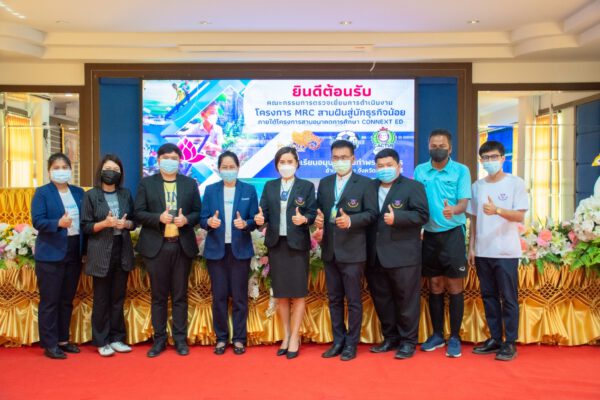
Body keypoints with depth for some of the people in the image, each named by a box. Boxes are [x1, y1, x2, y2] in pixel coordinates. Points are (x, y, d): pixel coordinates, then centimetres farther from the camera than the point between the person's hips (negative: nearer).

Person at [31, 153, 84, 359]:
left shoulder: (79, 192, 11)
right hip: (50, 255, -5)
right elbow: (37, 221, -12)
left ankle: (63, 340, 24)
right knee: (49, 301, 1)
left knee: (67, 300, 13)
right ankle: (49, 344, 10)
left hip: (74, 253, 5)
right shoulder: (42, 193, -3)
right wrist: (58, 223, -29)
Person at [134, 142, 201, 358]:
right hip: (156, 246, -1)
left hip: (183, 246, 1)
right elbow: (139, 213, 0)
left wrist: (186, 219, -13)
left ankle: (180, 339, 16)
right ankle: (159, 339, 17)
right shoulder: (146, 183, 5)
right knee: (158, 296, 7)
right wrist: (159, 218, -17)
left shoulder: (190, 184, 9)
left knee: (180, 295, 7)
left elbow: (198, 212, 7)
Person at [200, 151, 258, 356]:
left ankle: (239, 339, 15)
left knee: (239, 296, 3)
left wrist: (245, 224, -20)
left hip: (240, 250, -1)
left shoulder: (249, 190, 4)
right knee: (219, 296, 5)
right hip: (216, 250, 1)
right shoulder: (210, 190, 6)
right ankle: (221, 338, 18)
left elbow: (255, 220, 1)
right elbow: (202, 220, 3)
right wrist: (209, 222, -19)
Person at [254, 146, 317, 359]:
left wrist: (304, 219, -26)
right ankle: (286, 336, 22)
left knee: (298, 293, 1)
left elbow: (312, 213, -5)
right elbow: (264, 212, 2)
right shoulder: (269, 187, 10)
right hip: (276, 244, 3)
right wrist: (260, 219, -20)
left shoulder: (307, 186, 2)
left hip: (298, 244, -3)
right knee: (281, 293, 9)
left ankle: (294, 338, 12)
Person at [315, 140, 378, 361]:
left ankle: (351, 343, 16)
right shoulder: (324, 183, 13)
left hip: (352, 251, -5)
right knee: (334, 299, 13)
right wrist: (319, 219, -8)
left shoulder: (365, 183, -2)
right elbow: (319, 209, 13)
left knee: (354, 300, 3)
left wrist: (351, 221, -22)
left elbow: (371, 213, -7)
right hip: (330, 250, 5)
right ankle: (338, 341, 25)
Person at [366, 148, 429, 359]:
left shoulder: (413, 186, -2)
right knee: (382, 300, 13)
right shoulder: (370, 187, 13)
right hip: (376, 256, 6)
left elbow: (422, 215, -11)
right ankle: (390, 338, 27)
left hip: (403, 255, -5)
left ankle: (408, 341, 16)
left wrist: (397, 218, -23)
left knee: (406, 300, 3)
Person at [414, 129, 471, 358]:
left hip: (452, 234, -3)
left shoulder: (461, 171, -4)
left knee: (454, 287, 2)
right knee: (435, 286, 11)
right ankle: (437, 335, 22)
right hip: (430, 235, 3)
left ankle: (455, 338, 12)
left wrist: (453, 210, -33)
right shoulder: (420, 171, 5)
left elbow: (464, 202, -12)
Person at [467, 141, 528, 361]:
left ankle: (510, 343, 11)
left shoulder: (515, 183, -3)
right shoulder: (477, 186, 10)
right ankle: (495, 339, 21)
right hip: (483, 252, 4)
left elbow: (519, 216, -10)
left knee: (508, 298, 1)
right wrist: (471, 247, 7)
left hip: (506, 252, -4)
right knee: (488, 296, 10)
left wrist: (497, 210, -27)